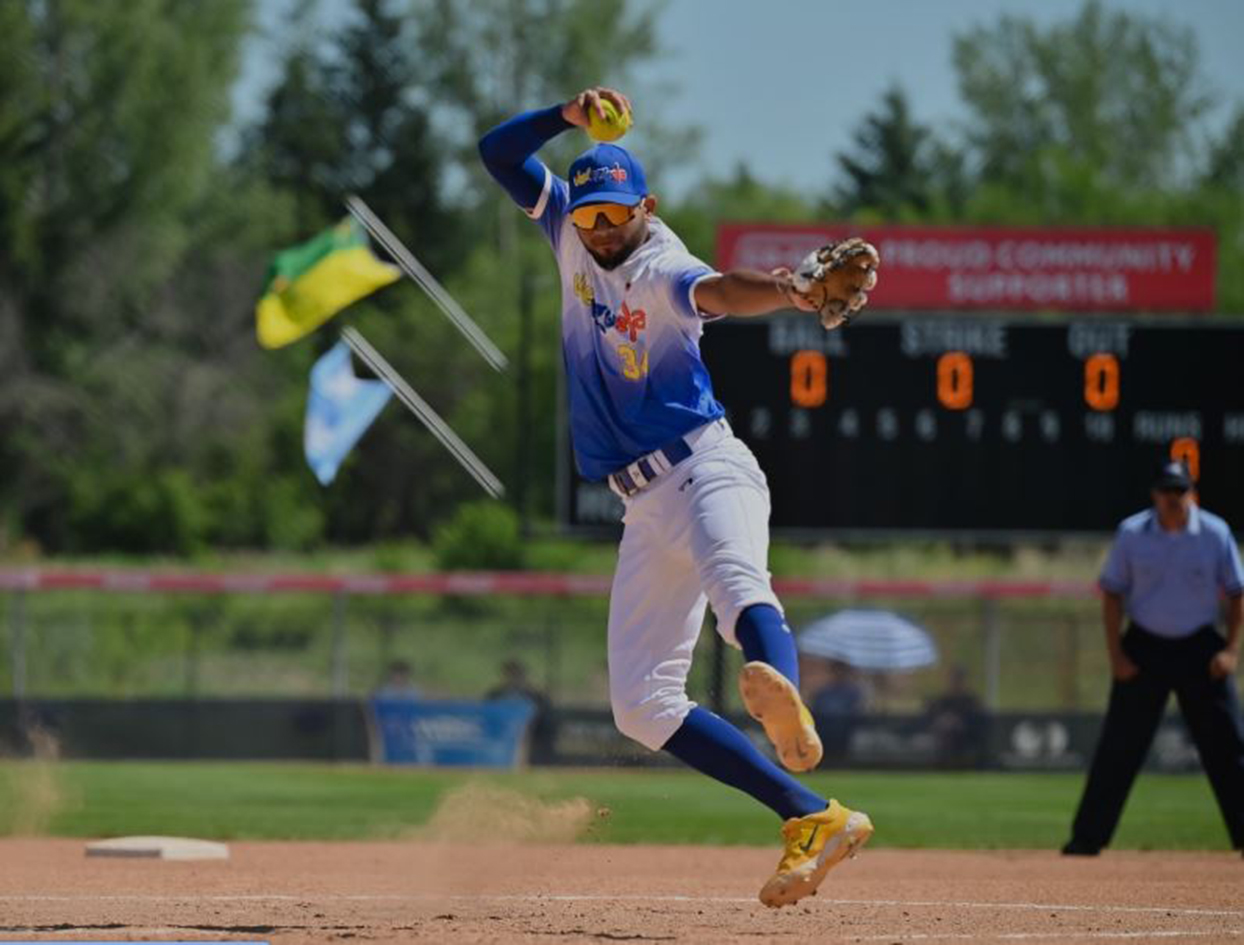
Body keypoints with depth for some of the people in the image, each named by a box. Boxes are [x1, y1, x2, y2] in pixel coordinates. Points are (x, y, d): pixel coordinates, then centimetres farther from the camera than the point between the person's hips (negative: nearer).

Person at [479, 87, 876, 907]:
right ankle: (814, 819, -5)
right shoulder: (573, 234, 10)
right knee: (642, 704, -1)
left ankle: (785, 705, -74)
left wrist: (784, 292, -57)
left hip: (706, 469, -8)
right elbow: (499, 154, 8)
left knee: (735, 579, -40)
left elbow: (715, 292, -34)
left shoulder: (663, 269, -11)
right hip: (645, 506, 8)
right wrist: (570, 115, -12)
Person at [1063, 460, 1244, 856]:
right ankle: (1087, 837, 2)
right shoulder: (1132, 533, -4)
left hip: (1199, 649, 0)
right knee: (1118, 748, -2)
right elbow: (1111, 593, 2)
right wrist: (1116, 655, -5)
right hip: (1144, 648, 0)